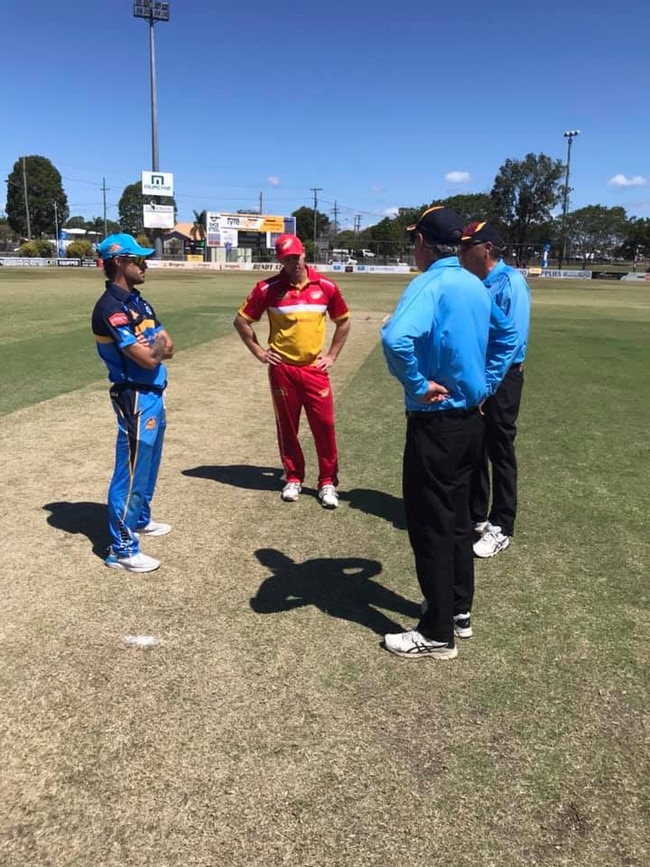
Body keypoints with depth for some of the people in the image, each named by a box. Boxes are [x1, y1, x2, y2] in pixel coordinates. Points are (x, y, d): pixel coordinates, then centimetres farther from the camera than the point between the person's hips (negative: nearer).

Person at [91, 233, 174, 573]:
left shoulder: (137, 301, 11)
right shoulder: (110, 308, -19)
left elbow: (167, 348, 9)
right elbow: (147, 358, -24)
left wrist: (155, 345, -12)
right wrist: (158, 343, -4)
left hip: (153, 394, 10)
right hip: (135, 398, -10)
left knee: (148, 464, 22)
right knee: (131, 470, -3)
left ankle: (140, 519, 41)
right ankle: (121, 548, 6)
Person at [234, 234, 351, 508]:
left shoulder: (325, 286, 0)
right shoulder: (268, 288, -4)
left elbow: (343, 321, 13)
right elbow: (241, 320, 4)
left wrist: (332, 355, 7)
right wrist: (258, 352, 0)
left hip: (314, 368, 1)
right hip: (282, 369, 0)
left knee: (324, 425, 0)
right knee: (287, 427, 9)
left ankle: (327, 482, 12)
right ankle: (293, 478, 25)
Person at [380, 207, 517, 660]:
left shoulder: (428, 285, -17)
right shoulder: (478, 287, 9)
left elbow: (395, 337, -37)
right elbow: (507, 337, 24)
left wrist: (416, 386, -23)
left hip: (436, 423, -8)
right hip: (472, 419, 9)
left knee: (430, 526, 1)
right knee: (458, 517, 19)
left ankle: (438, 634, 12)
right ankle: (460, 611, 33)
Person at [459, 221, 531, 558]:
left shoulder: (510, 281, -13)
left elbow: (514, 338, -20)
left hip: (500, 379, -8)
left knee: (499, 452, 2)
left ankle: (501, 527, 14)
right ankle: (474, 515, 31)